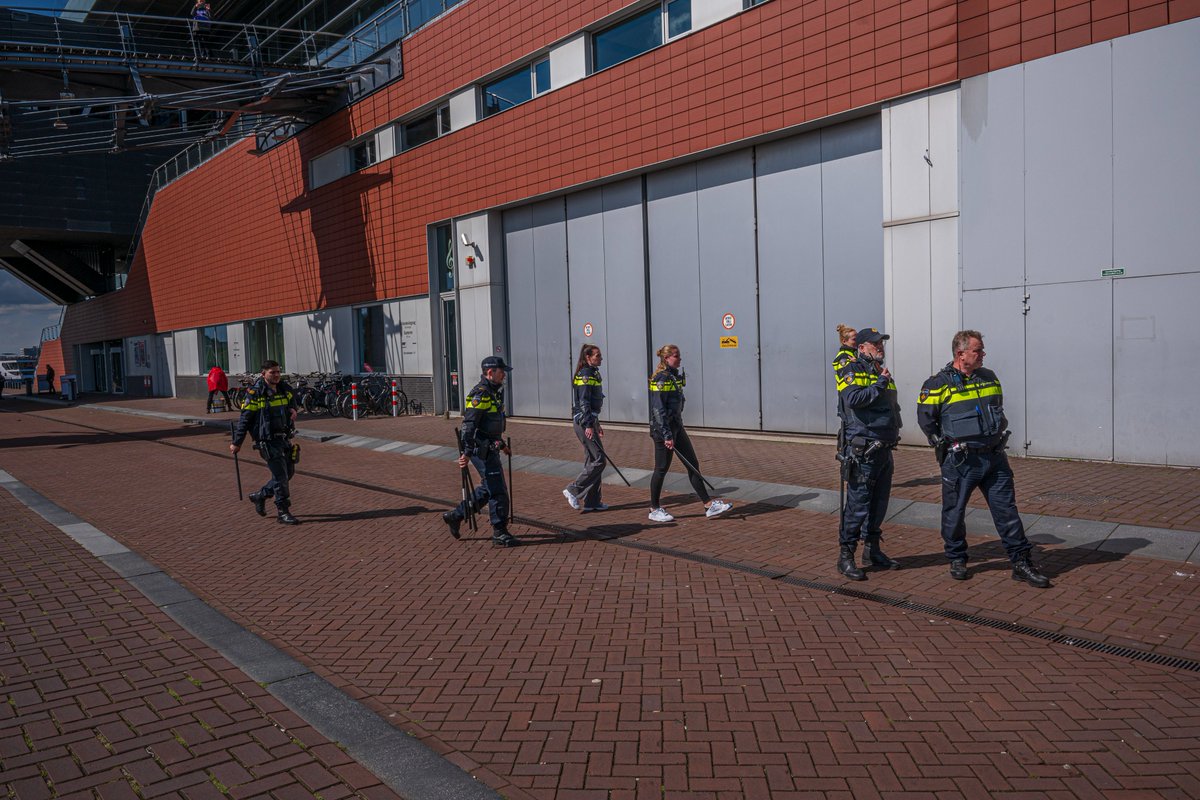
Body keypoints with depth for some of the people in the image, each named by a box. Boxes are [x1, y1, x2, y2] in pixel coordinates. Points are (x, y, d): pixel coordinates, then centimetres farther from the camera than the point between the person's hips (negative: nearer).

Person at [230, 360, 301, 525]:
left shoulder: (285, 389, 7)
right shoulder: (255, 394, -10)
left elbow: (292, 400, 29)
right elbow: (244, 419, -7)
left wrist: (293, 409, 5)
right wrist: (237, 443, -5)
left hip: (284, 439, 7)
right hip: (267, 441, -7)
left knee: (288, 473, 12)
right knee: (281, 475, -9)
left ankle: (260, 496, 32)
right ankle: (283, 513, -1)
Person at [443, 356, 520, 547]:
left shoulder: (494, 391, 15)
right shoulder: (480, 394, -17)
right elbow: (469, 425, -23)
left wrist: (501, 444, 30)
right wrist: (466, 452, -27)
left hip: (490, 448, 10)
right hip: (482, 450, -10)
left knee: (488, 489, 16)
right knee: (498, 491, -6)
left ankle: (455, 516, 26)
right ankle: (500, 533, 2)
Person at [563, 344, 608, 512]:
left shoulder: (593, 374, 17)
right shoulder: (585, 375, -12)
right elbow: (583, 402, -19)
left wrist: (597, 424, 25)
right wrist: (588, 425, -24)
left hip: (590, 420, 10)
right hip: (584, 421, -10)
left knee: (592, 461, 11)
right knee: (599, 460, -9)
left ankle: (592, 502, 15)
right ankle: (573, 490, -3)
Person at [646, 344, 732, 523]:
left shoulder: (675, 376, 13)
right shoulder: (661, 379, -16)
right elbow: (658, 409, -20)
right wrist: (667, 436, -23)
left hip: (676, 426, 9)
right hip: (663, 429, -9)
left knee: (693, 464, 7)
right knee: (661, 469, 0)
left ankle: (709, 505, 10)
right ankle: (654, 509, 14)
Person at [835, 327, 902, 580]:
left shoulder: (881, 372, 18)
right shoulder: (851, 371, -8)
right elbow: (853, 399, -27)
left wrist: (894, 429, 14)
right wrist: (880, 384, -18)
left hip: (884, 451, 9)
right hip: (862, 452, -8)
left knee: (879, 504, 14)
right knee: (858, 505, -6)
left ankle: (872, 551, 26)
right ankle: (845, 556, 2)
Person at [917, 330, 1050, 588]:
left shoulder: (990, 378, 10)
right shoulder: (939, 384, -7)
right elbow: (926, 419, -1)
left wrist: (998, 435, 16)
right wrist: (945, 443, 0)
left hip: (994, 458, 4)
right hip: (960, 461, -4)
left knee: (1007, 509, 4)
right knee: (954, 511, 6)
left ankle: (1021, 562, 9)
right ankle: (957, 560, 23)